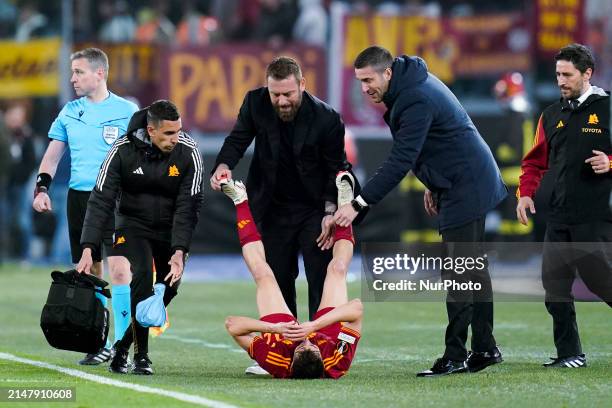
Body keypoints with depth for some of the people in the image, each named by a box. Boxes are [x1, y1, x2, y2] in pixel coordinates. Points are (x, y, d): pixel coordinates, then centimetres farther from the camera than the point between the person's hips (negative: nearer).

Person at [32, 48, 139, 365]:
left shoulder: (126, 111, -1)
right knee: (90, 272, 7)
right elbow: (53, 154, 16)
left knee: (118, 268, -14)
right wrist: (41, 188, 3)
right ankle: (99, 344, 14)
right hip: (78, 197, 5)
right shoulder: (70, 112, 12)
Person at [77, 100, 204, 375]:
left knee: (168, 287, -3)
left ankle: (123, 346, 18)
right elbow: (101, 201, -18)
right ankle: (141, 355, -14)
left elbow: (188, 207, -18)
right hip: (133, 225, -2)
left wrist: (179, 252, -27)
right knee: (141, 277, -23)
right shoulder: (122, 150, -19)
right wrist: (88, 249, -26)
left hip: (172, 229, 2)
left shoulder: (188, 152, -18)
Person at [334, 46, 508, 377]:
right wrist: (434, 185, 20)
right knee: (472, 269, 14)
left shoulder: (417, 101, -24)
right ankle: (484, 349, 20)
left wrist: (358, 204, -29)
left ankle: (455, 356, -12)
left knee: (458, 274, -11)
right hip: (473, 183, 11)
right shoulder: (412, 84, 7)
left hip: (466, 188, -11)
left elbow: (399, 162, -28)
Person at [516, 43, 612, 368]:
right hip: (558, 217, 6)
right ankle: (569, 354, 7)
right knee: (554, 283, 1)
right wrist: (525, 193, 7)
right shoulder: (551, 115, 16)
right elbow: (536, 161, 21)